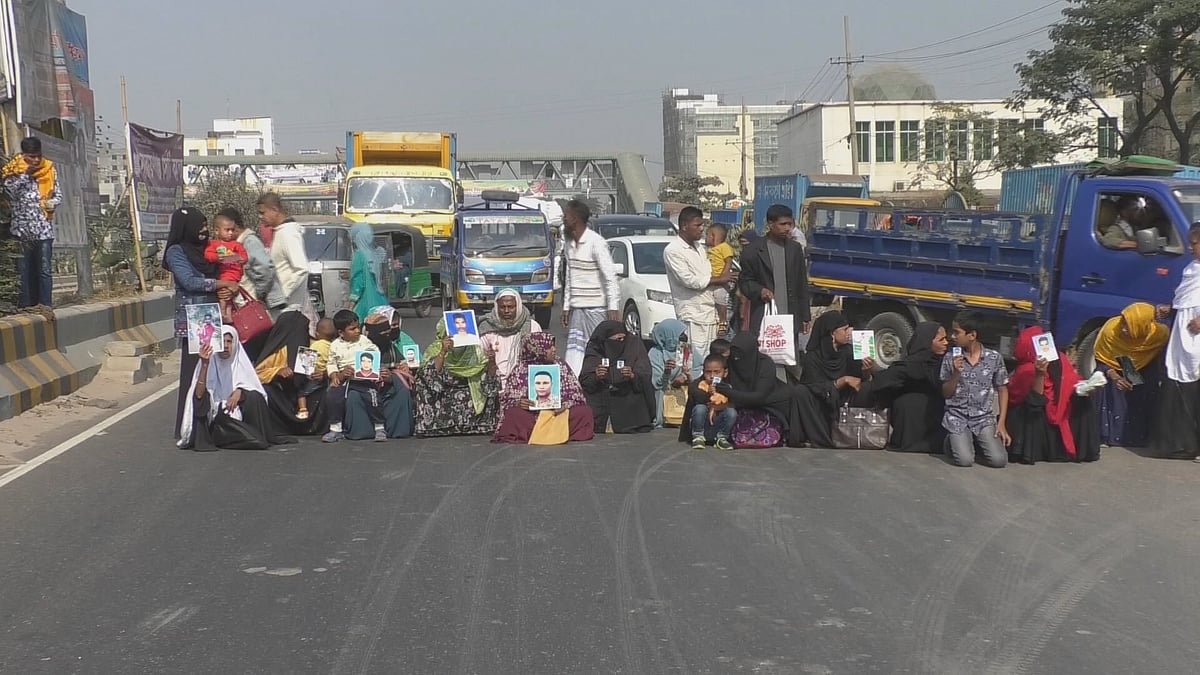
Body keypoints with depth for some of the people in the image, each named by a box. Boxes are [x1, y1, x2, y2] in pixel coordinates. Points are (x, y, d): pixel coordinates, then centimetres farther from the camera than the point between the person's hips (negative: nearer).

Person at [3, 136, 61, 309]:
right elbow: (9, 191, -10)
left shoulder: (49, 169, 6)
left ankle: (45, 306, 2)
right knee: (23, 271, 2)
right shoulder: (14, 169, 3)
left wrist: (53, 202, -10)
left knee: (45, 270, -1)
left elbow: (58, 195, 12)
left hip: (44, 229, 1)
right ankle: (25, 307, 7)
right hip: (21, 228, -1)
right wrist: (25, 173, -11)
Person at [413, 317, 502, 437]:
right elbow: (430, 377, -20)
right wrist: (443, 352, -30)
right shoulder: (434, 349, -3)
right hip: (443, 398, -2)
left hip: (470, 395, 2)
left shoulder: (474, 350, 2)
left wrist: (491, 361, -23)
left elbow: (489, 378, -5)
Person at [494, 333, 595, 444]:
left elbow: (575, 393, 6)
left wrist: (566, 404, -16)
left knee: (585, 412, -23)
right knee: (514, 415, -33)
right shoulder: (520, 370, 2)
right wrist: (517, 403, -22)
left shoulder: (561, 365, 8)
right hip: (531, 415, -1)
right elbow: (507, 400, 2)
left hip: (559, 413, 1)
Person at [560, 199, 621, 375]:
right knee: (574, 354, 3)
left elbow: (611, 277, -15)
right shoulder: (569, 244, 12)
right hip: (577, 309, 7)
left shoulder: (596, 242, -12)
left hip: (596, 308, -7)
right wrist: (566, 306, 15)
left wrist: (613, 307, -21)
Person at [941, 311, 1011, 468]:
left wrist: (1001, 423, -2)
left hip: (984, 418, 1)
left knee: (999, 460, -17)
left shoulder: (994, 357, -3)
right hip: (957, 418, -1)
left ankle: (977, 442, 16)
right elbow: (946, 394, 1)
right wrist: (956, 373, -16)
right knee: (964, 460, -22)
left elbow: (1002, 390, 5)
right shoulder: (950, 358, -3)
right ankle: (954, 441, 13)